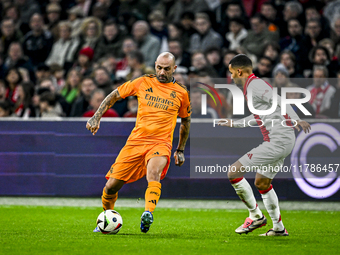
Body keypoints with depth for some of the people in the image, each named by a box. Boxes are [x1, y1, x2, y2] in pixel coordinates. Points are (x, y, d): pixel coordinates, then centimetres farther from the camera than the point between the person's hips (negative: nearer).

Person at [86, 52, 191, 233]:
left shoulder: (181, 93, 6)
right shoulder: (143, 83, 7)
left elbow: (185, 120, 22)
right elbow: (114, 96, 16)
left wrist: (180, 150, 22)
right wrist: (96, 117, 6)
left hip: (160, 144, -2)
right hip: (136, 141, 2)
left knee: (153, 172, -36)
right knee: (111, 185, -1)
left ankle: (148, 214, -53)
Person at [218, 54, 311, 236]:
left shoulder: (254, 85, -11)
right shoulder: (253, 86, 19)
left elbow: (279, 101, -24)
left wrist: (296, 120, -31)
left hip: (276, 142, -11)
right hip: (285, 140, 11)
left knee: (234, 172, -7)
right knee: (261, 183, 22)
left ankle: (256, 216, 1)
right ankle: (278, 228, 25)